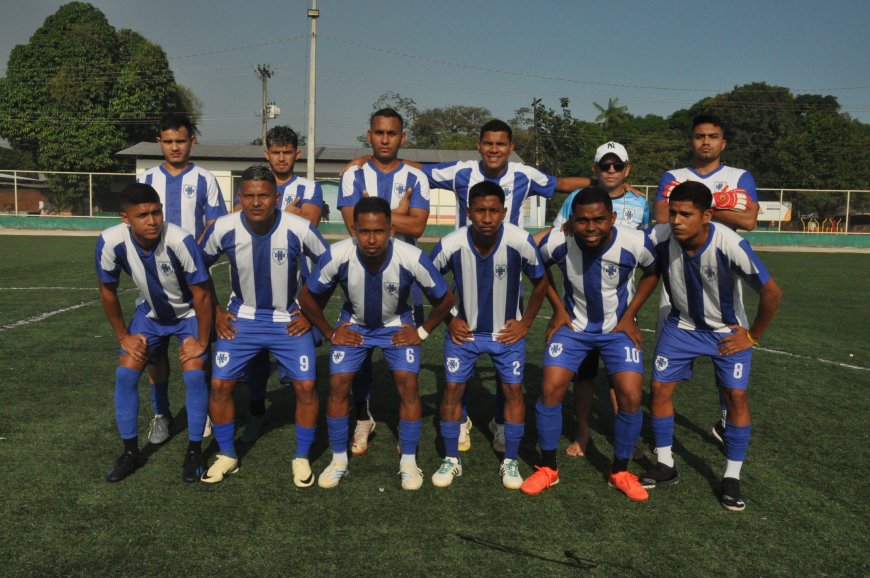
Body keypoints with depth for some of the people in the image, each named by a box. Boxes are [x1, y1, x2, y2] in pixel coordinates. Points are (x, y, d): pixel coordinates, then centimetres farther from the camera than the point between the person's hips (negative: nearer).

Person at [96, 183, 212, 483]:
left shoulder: (180, 240, -37)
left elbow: (201, 295, -24)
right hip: (151, 313, 4)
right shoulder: (110, 241, -26)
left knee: (194, 375, -15)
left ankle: (194, 452, 4)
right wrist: (124, 336, -1)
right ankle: (130, 452, 15)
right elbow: (108, 291, -7)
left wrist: (201, 342, -17)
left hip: (190, 314, -3)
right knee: (125, 374, -3)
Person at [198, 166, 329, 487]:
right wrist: (215, 312, 2)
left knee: (305, 386, -9)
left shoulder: (299, 229, -21)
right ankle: (227, 456, 19)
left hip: (290, 320, -1)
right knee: (220, 384, -4)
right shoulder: (223, 229, -15)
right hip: (241, 317, 2)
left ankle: (302, 458, 14)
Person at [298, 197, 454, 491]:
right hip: (353, 324, 1)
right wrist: (331, 333, -6)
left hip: (397, 325, -1)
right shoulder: (337, 256, -30)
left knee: (408, 384, -13)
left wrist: (422, 332, -8)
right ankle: (339, 460, 10)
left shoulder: (413, 258, -31)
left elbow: (445, 299, -11)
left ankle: (409, 462, 5)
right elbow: (308, 298, -9)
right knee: (338, 384, -9)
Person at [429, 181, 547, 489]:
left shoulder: (521, 241, -23)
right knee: (453, 388, 1)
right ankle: (451, 460, 17)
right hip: (464, 330, 0)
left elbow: (540, 282, -5)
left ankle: (510, 462, 17)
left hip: (508, 331, 0)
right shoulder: (450, 245, -23)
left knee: (513, 390, 1)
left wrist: (525, 323, -5)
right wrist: (449, 320, -4)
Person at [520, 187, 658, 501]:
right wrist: (558, 308, -4)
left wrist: (629, 315, -5)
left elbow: (653, 273, 0)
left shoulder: (635, 243, -24)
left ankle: (620, 472, 13)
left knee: (631, 396, -11)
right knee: (550, 389, -11)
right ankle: (548, 469, 10)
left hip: (618, 328, 0)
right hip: (573, 325, 1)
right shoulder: (557, 242, -23)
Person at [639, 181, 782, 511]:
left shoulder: (730, 245, -30)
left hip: (727, 331, -2)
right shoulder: (659, 238, -24)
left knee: (736, 396, -9)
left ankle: (732, 478, 8)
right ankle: (665, 466, 16)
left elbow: (771, 292, -21)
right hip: (681, 325, 3)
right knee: (660, 388, -1)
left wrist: (753, 335, -12)